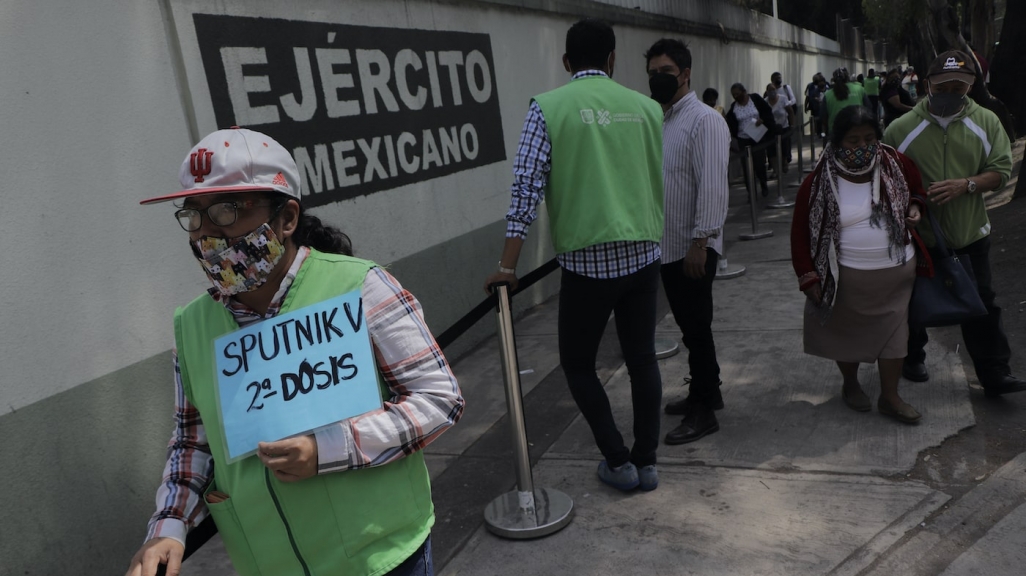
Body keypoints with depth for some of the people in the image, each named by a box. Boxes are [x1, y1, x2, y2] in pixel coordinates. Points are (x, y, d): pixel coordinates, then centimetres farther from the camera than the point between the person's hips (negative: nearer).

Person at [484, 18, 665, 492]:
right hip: (643, 254, 4)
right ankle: (646, 462, 23)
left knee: (578, 363, 13)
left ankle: (618, 461, 16)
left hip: (587, 260, -3)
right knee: (642, 360, 14)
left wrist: (508, 265, -9)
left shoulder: (548, 107, -5)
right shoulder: (646, 107, 6)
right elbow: (658, 183, 14)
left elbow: (527, 189, -11)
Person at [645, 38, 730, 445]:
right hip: (667, 246, 8)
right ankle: (705, 391, 35)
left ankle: (703, 412, 15)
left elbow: (712, 186, -19)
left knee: (696, 328, 2)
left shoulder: (704, 121, -12)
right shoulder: (658, 119, 12)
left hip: (692, 248, -8)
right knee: (689, 325, 18)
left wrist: (700, 241, -23)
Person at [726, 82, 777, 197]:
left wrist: (762, 119, -19)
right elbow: (730, 123, 1)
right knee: (747, 166, 1)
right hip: (743, 140, 2)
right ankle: (751, 192, 9)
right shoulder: (733, 106, 1)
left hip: (759, 137, -2)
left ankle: (764, 185, 26)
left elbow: (768, 111, -2)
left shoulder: (755, 99, -5)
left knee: (759, 163, 0)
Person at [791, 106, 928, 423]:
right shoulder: (820, 181, -12)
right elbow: (800, 231, -7)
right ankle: (850, 384, 37)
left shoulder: (895, 164, -3)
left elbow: (918, 188, 19)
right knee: (847, 331, 13)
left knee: (892, 331, 8)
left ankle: (890, 397, 22)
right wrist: (808, 276, -9)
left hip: (896, 272, 3)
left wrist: (914, 207, -2)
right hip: (846, 277, -2)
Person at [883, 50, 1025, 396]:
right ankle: (912, 357, 37)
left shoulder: (987, 122, -4)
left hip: (970, 235, 2)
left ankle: (994, 374, 18)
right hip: (919, 235, -1)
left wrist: (966, 184, -23)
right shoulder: (901, 128, -11)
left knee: (982, 306, 8)